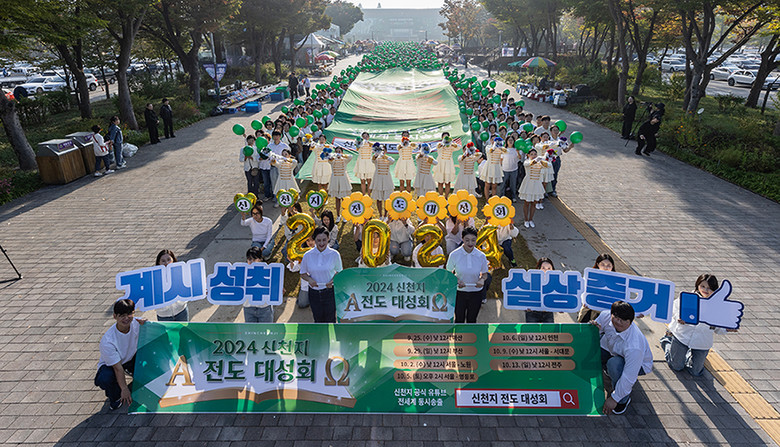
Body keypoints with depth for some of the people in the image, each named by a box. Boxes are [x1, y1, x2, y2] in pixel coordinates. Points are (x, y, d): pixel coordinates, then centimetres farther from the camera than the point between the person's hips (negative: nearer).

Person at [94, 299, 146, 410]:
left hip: (131, 358, 4)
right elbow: (118, 368, -29)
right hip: (110, 365, -4)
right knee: (105, 379, -35)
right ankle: (115, 397, 1)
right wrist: (124, 389, -30)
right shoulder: (107, 341, -33)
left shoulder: (136, 323, -22)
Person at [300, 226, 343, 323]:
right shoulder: (308, 255, -2)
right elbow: (303, 273, 8)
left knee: (330, 319, 7)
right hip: (314, 292, 2)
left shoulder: (334, 254, -6)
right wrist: (309, 279, -14)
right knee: (318, 320, 14)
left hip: (330, 292, -2)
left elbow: (339, 271, 5)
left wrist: (333, 280, -15)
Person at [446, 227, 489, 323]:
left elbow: (484, 273, 6)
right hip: (459, 292, -1)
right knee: (459, 319, 10)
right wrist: (456, 281, -20)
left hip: (476, 292, 1)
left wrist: (482, 279, -17)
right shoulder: (454, 255, -11)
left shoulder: (481, 256, -7)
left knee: (472, 320, 15)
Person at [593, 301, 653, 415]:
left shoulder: (634, 347, -41)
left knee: (615, 364, -37)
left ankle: (623, 399, -9)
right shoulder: (605, 316, -26)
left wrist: (614, 399, -24)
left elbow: (628, 378, -33)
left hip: (639, 365, -6)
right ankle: (610, 371, 14)